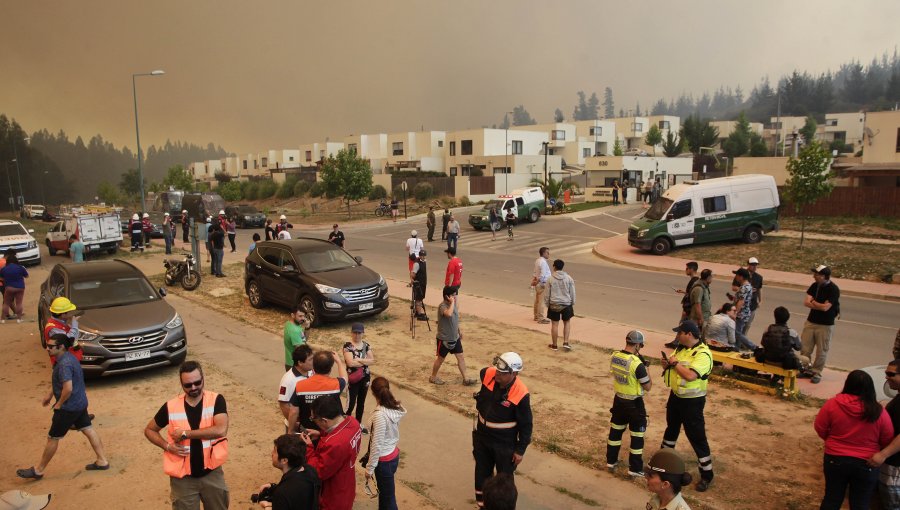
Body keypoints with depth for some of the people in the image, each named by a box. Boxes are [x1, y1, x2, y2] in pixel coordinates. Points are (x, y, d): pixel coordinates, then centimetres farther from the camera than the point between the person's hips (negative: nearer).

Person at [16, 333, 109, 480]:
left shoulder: (64, 364, -26)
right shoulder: (68, 358, 6)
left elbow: (68, 388, -31)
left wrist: (59, 404, -17)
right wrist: (49, 395, 22)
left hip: (69, 407, -9)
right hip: (80, 403, 9)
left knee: (52, 438, 6)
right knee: (88, 430, 14)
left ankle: (38, 470, 21)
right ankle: (102, 461, 19)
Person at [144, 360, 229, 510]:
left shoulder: (216, 400, -12)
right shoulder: (171, 406, -7)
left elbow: (221, 430, -26)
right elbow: (149, 430, 8)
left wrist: (185, 433, -23)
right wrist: (167, 446, -9)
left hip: (212, 474, 0)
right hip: (183, 478, 1)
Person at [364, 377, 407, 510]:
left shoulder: (380, 415, -29)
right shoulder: (395, 408, -5)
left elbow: (377, 444, -23)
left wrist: (370, 468, -13)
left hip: (384, 460, -8)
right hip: (393, 454, 8)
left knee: (388, 497, 8)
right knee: (385, 492, 25)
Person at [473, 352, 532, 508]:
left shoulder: (520, 394, -28)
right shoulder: (487, 374, -18)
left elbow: (526, 425, -16)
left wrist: (520, 450, -10)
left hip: (505, 443, -5)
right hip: (481, 436, 5)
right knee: (482, 472, 22)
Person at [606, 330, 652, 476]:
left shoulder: (614, 356, -6)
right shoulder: (637, 363, -26)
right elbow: (648, 386, -16)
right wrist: (645, 367, -6)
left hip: (619, 400, 6)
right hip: (634, 404, -6)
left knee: (615, 430, 20)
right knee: (637, 435, 9)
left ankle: (611, 460, 32)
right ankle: (635, 468, 18)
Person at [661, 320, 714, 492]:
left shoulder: (703, 354, -23)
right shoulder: (681, 348, 2)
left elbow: (690, 375, -36)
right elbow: (673, 367, 14)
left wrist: (675, 362, -24)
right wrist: (667, 364, -9)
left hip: (692, 401, -8)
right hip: (675, 396, 8)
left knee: (697, 437, 0)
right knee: (671, 429, 24)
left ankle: (706, 475, 13)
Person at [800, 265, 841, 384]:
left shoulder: (833, 289, -16)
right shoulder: (815, 285, 2)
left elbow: (825, 307, -21)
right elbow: (806, 302, -4)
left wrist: (813, 302, -6)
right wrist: (820, 305, -17)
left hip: (825, 325, -6)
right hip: (810, 321, 6)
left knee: (821, 351, 5)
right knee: (805, 348, 10)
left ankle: (816, 373, 17)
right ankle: (805, 370, 23)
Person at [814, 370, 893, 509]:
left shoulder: (832, 404, -14)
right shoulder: (878, 412, -14)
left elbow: (820, 428, -3)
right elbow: (887, 441, -1)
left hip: (835, 459, 0)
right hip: (867, 464, 0)